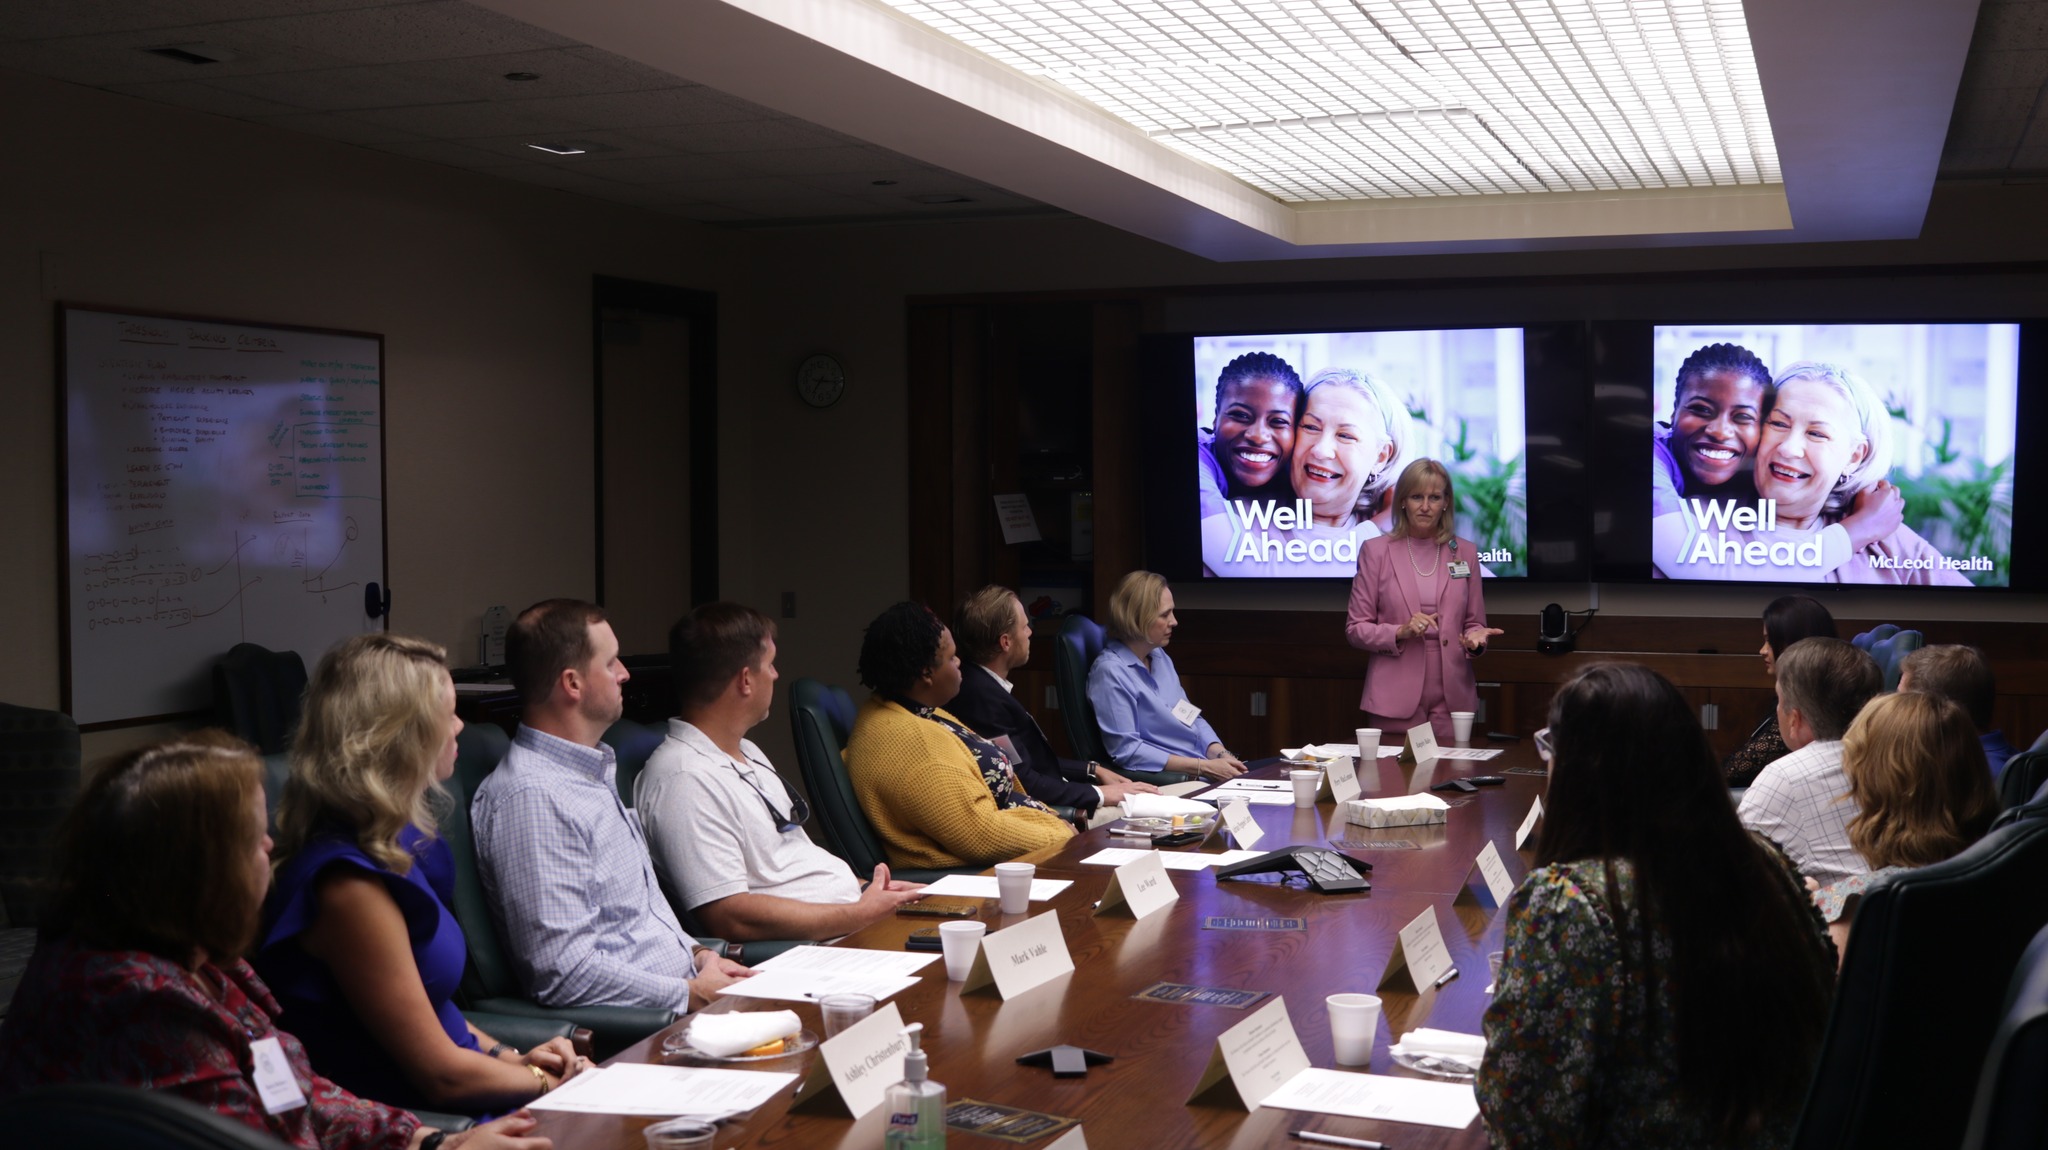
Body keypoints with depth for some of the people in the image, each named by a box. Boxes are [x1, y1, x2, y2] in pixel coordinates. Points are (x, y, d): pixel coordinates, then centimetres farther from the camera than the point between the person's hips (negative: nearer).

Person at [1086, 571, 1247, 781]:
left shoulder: (1160, 657, 13)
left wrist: (1221, 755, -2)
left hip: (1205, 770, 8)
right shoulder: (1110, 672, -13)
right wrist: (1204, 767, -19)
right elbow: (1127, 750, -18)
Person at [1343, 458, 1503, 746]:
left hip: (1453, 698, 2)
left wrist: (1475, 639, -10)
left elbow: (1474, 622, 13)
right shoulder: (1375, 550, 2)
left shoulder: (1465, 552, 8)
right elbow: (1355, 629, 1)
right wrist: (1400, 632, -16)